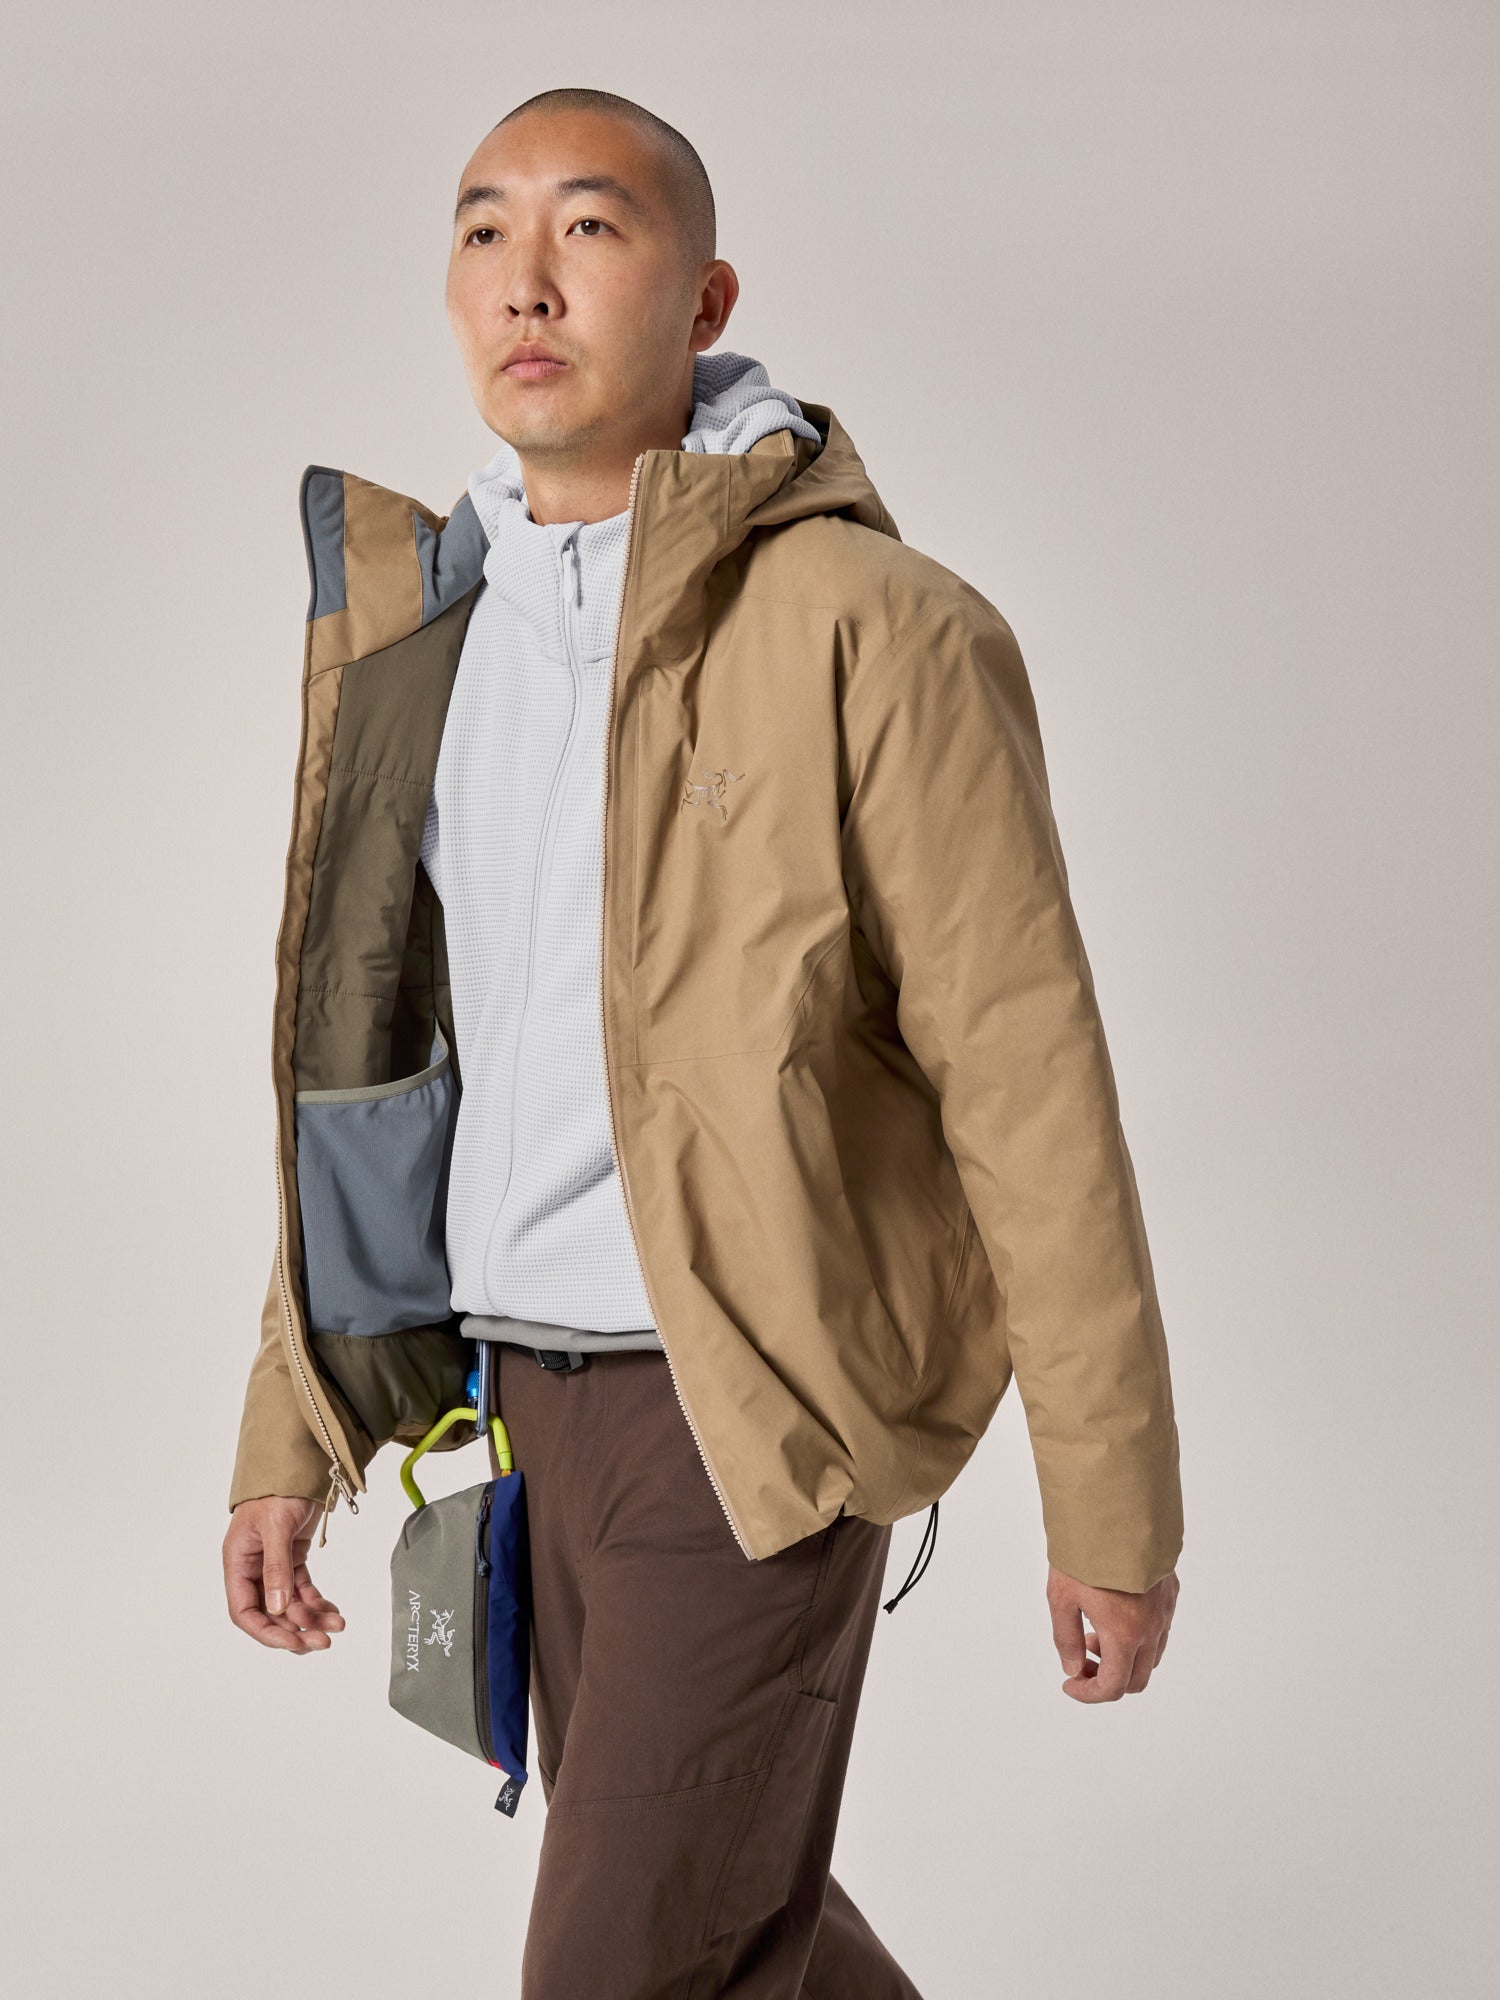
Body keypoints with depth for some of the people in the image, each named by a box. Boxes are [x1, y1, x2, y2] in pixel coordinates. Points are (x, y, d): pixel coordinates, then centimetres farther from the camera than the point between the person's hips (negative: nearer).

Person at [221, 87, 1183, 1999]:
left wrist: (1113, 1508, -11)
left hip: (755, 1409, -7)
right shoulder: (418, 634, 6)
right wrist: (290, 1432, 11)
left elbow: (1030, 1088, -14)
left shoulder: (871, 629, -15)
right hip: (535, 1389, 7)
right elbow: (372, 1058, 12)